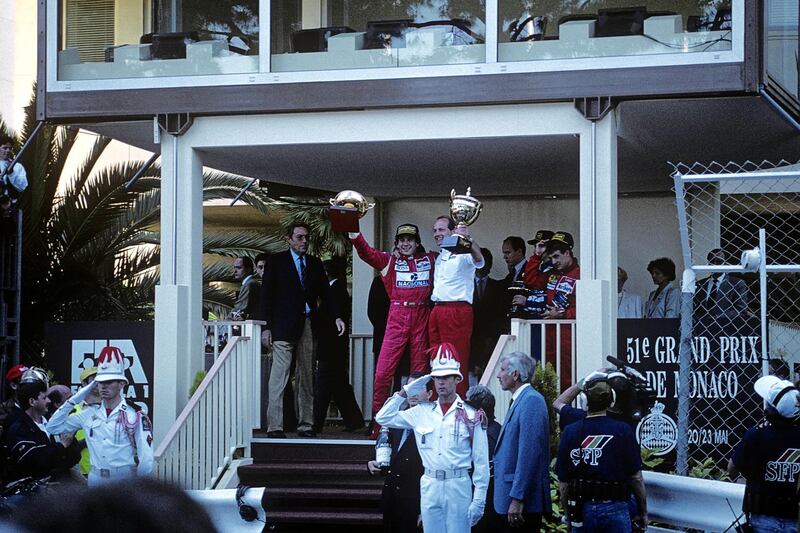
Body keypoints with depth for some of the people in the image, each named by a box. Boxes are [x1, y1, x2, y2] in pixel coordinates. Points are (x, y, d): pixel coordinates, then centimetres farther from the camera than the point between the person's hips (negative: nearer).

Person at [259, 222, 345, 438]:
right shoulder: (276, 262, 3)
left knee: (306, 376, 6)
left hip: (308, 326, 4)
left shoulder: (315, 264, 15)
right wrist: (266, 327, -7)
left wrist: (337, 316, -2)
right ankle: (274, 426, -9)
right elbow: (266, 296, 0)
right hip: (283, 327, -4)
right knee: (280, 376, -8)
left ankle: (305, 424, 10)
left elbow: (325, 292, 13)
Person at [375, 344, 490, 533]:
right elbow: (383, 417, 11)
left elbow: (481, 463, -2)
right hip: (430, 487, 4)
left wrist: (479, 501, -7)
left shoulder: (471, 416, -1)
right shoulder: (422, 413, 9)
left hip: (458, 487, -4)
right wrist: (405, 392, 5)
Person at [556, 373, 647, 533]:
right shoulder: (623, 431, -8)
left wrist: (569, 512, 15)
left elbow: (563, 482, 2)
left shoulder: (570, 432, -2)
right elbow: (636, 478, -3)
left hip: (583, 510, 2)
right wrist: (643, 512, 9)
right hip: (615, 508, -2)